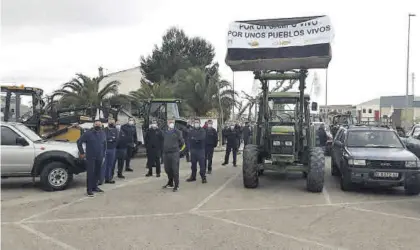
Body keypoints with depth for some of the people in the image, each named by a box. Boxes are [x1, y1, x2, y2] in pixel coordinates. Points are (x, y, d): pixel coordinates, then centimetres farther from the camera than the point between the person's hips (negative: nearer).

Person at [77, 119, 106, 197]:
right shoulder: (88, 133, -8)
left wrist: (103, 153, 16)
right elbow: (79, 142, -4)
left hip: (99, 158, 5)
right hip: (90, 157, -5)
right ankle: (89, 190, 1)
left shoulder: (103, 133, 7)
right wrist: (82, 153, -4)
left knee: (97, 173, 11)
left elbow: (104, 144, 20)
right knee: (90, 173, -5)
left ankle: (94, 187, 25)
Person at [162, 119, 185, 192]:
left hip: (174, 153, -5)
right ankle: (170, 183, 29)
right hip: (166, 153, 5)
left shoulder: (178, 132, -4)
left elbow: (182, 142, 3)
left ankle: (176, 185, 5)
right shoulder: (165, 132, 10)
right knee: (167, 169, 13)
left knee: (175, 170, -4)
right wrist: (165, 149, 15)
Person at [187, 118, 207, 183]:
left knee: (202, 164, -5)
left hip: (201, 149, -4)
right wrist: (197, 139, -9)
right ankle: (193, 176, 21)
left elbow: (202, 138, -17)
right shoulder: (191, 131, 11)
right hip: (193, 149, 4)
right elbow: (189, 139, 2)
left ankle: (203, 177, 1)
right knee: (193, 164, 10)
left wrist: (194, 138, -10)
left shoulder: (202, 130, 0)